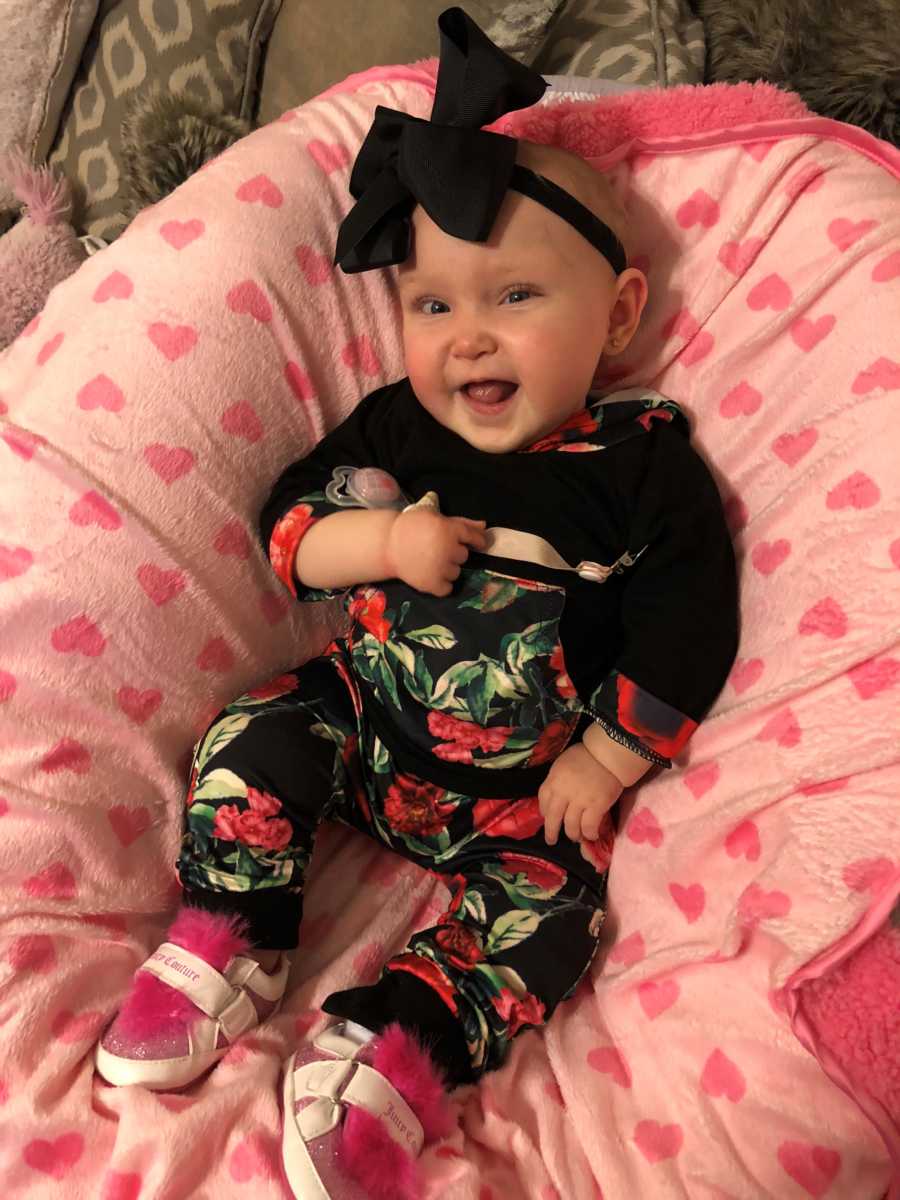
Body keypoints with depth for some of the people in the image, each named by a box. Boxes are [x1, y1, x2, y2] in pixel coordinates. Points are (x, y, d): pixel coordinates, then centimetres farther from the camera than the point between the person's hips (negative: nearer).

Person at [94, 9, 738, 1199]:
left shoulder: (643, 464, -11)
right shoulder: (393, 427, -2)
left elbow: (685, 629, -10)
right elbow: (286, 523, 0)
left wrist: (603, 763, -11)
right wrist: (381, 539, -21)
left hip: (528, 785, -2)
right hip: (363, 720, 3)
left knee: (546, 902, -19)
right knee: (249, 746, -15)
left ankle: (386, 1057, -16)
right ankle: (226, 950, -1)